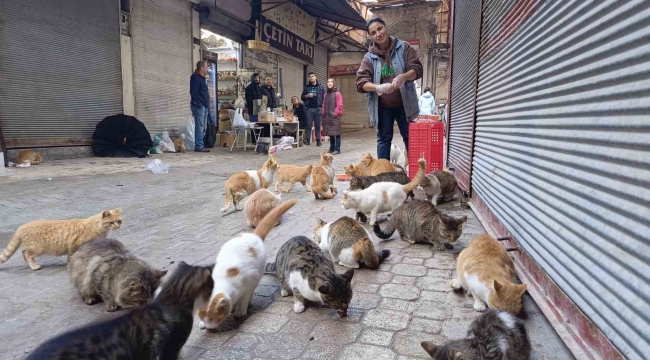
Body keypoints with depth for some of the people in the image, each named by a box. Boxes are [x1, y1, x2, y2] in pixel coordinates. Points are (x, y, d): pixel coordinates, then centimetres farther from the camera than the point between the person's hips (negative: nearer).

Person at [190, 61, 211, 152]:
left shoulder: (202, 78, 20)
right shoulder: (195, 77, -9)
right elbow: (193, 92, -17)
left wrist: (207, 104, 17)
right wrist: (198, 103, -22)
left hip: (204, 106, 10)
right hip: (199, 106, -10)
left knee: (203, 127, 11)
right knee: (199, 127, -10)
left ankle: (200, 145, 17)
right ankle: (198, 146, -8)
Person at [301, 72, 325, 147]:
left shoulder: (321, 87, 7)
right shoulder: (306, 87, 11)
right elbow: (302, 97, 14)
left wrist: (323, 107, -7)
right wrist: (306, 96, -8)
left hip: (318, 109, -1)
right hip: (309, 109, 1)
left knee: (318, 126, 3)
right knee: (308, 125, 0)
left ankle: (318, 141, 8)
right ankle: (307, 140, 5)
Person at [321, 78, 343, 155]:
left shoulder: (337, 94, -4)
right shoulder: (326, 94, 14)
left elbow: (339, 105, -10)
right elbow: (324, 105, 16)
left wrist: (335, 114, -14)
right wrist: (323, 113, 6)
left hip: (335, 117, -6)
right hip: (327, 117, 6)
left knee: (336, 133, -2)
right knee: (330, 134, 11)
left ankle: (337, 149, 1)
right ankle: (332, 148, 19)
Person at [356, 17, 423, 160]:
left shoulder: (403, 47, 0)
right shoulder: (369, 57, 0)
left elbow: (417, 69, -6)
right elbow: (361, 82, -9)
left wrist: (404, 76, -28)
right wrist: (378, 87, -29)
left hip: (404, 103, 0)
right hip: (382, 106, 1)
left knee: (410, 137, 6)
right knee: (384, 139, 7)